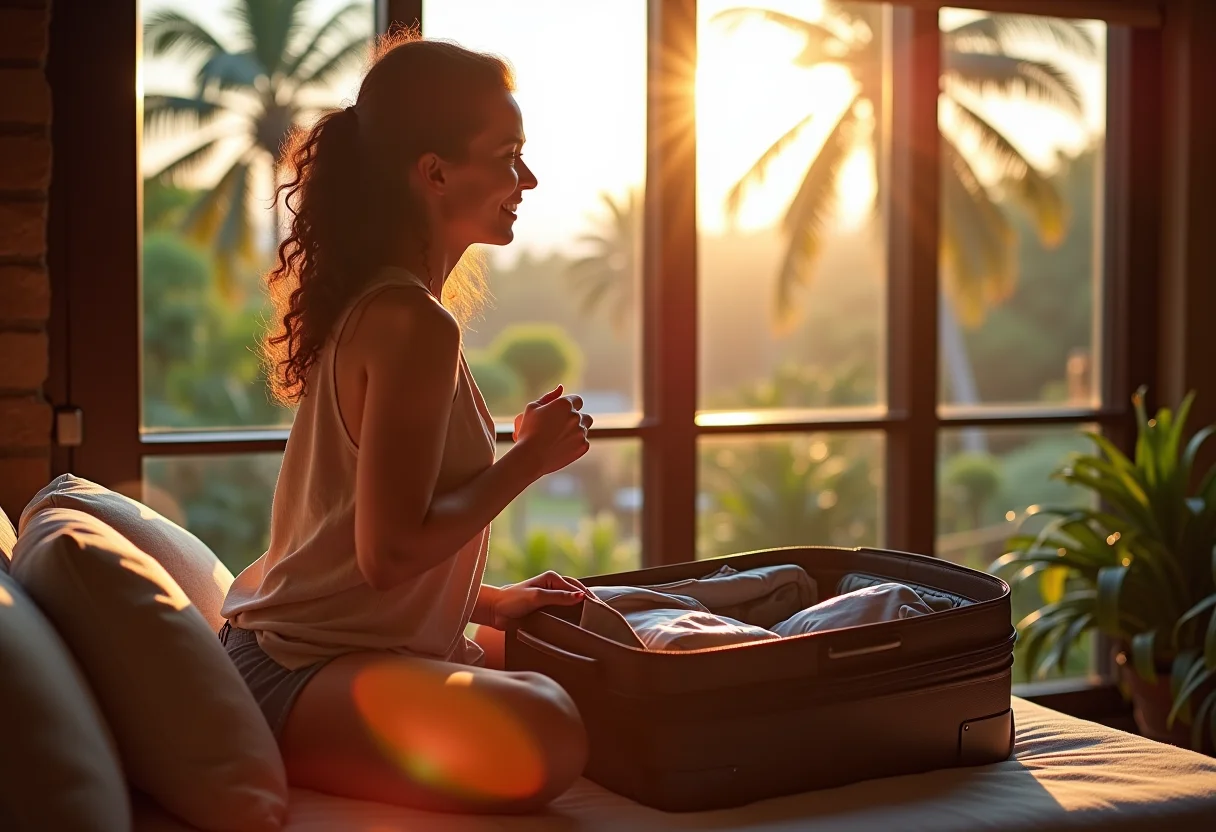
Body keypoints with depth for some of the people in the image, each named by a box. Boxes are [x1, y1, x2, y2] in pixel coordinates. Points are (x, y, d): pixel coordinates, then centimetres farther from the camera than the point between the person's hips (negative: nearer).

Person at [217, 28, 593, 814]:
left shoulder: (367, 305, 15)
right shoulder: (415, 324, -17)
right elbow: (389, 552, -22)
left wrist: (487, 600, 17)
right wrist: (531, 457, -11)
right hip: (299, 667, -11)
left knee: (560, 669, 28)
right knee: (545, 739, -33)